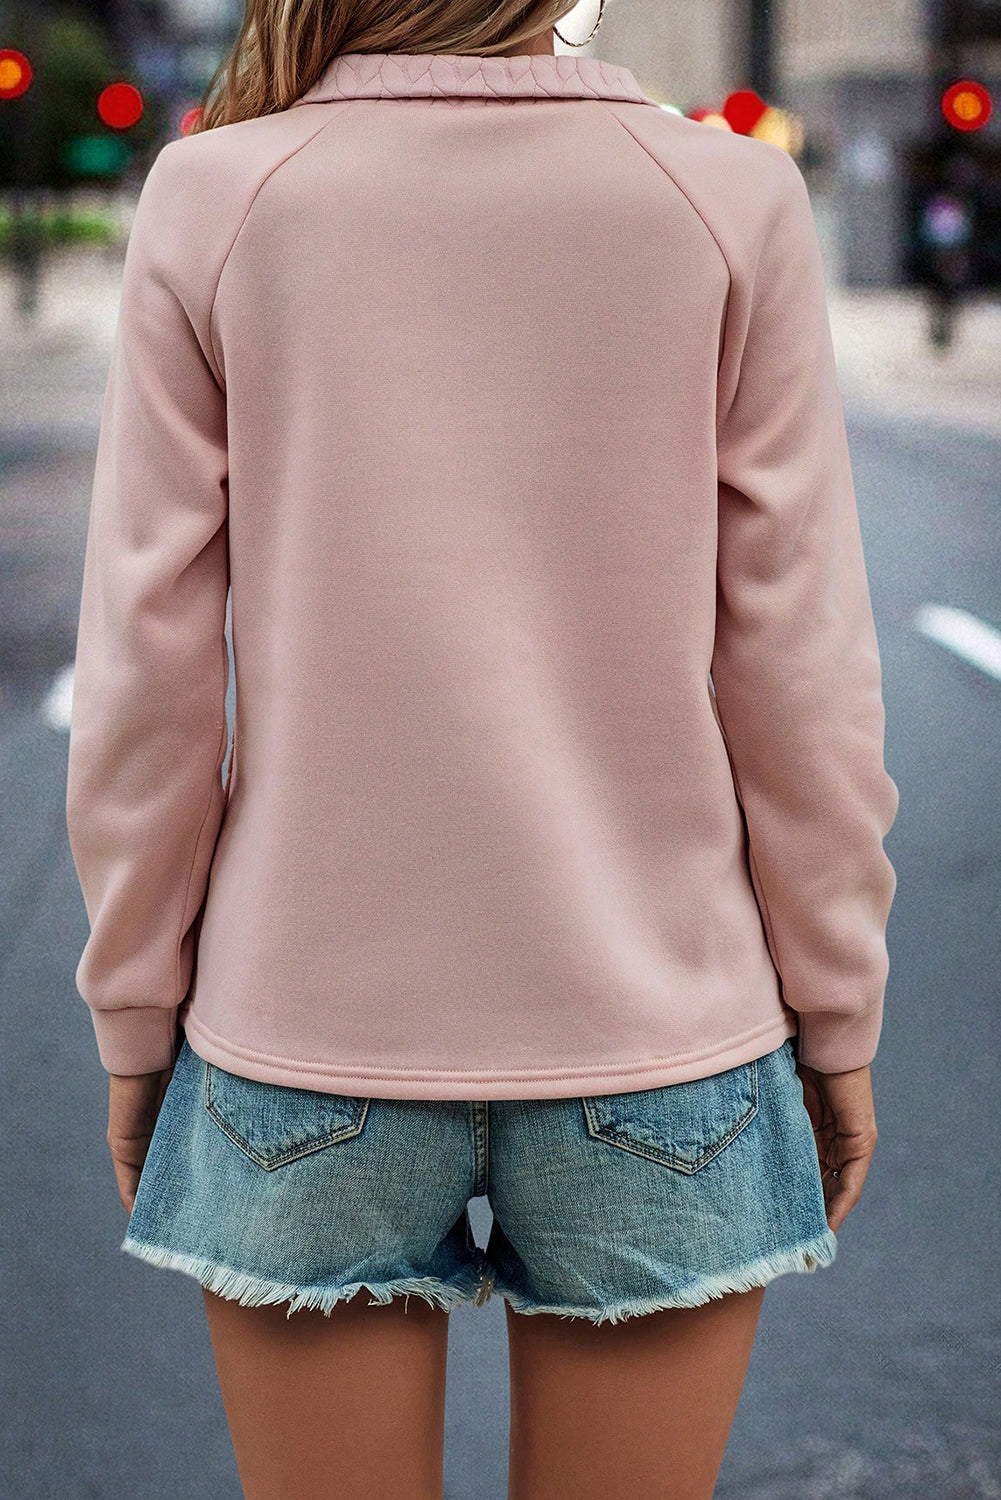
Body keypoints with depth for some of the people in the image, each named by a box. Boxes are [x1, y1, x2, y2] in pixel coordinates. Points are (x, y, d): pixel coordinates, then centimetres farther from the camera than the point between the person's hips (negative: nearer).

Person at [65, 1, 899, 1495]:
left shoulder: (210, 198, -4)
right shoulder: (734, 199, -4)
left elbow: (147, 667, -3)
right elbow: (800, 670, -3)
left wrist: (137, 1016, 8)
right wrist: (836, 1021, 7)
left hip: (311, 1030, 1)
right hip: (656, 1030, 0)